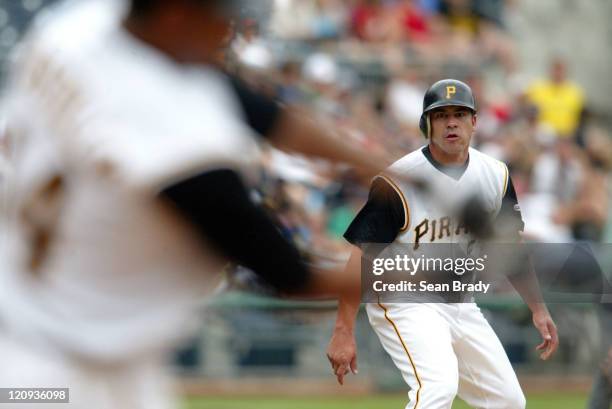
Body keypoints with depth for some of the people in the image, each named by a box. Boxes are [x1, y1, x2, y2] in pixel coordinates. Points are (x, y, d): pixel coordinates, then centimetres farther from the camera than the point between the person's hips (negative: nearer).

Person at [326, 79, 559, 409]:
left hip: (460, 305, 7)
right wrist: (343, 332, -25)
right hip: (404, 304, -7)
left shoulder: (495, 175, 0)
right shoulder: (396, 183, -18)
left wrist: (538, 309, 8)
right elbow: (360, 254, -20)